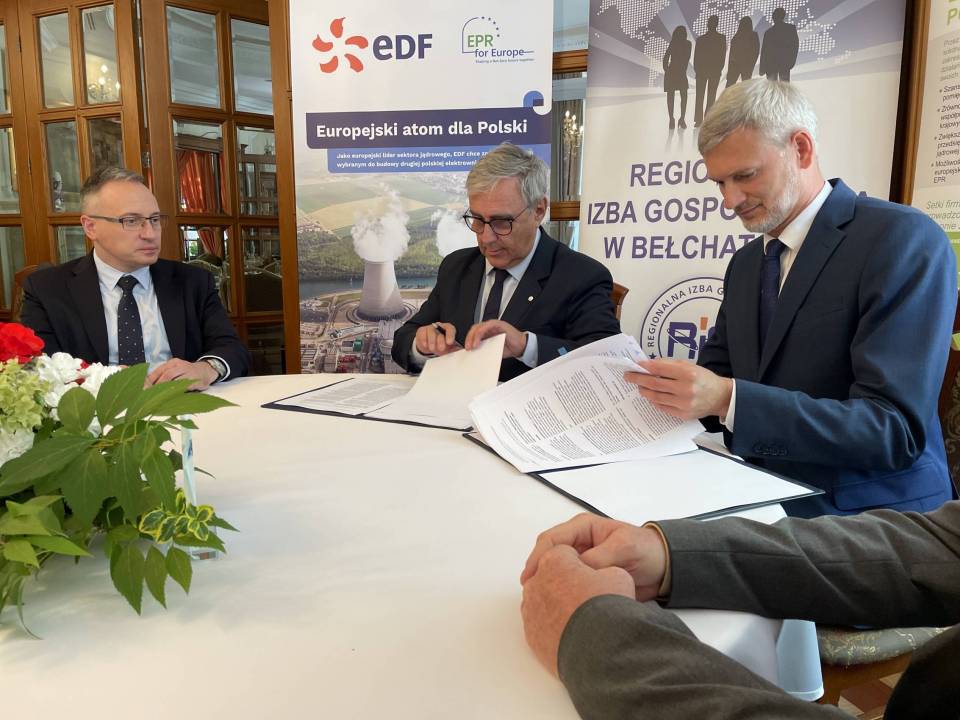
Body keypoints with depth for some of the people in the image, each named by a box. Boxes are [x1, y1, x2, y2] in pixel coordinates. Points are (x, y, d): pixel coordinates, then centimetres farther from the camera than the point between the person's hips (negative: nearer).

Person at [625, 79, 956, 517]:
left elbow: (896, 429, -20)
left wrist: (728, 400, -30)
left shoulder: (903, 239, -11)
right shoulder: (745, 263, 12)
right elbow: (718, 379, 11)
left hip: (866, 520, -6)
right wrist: (669, 386, -11)